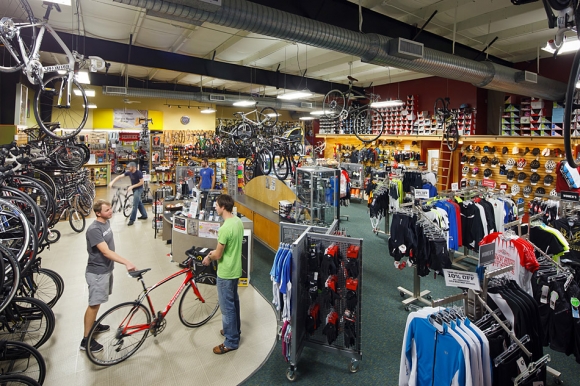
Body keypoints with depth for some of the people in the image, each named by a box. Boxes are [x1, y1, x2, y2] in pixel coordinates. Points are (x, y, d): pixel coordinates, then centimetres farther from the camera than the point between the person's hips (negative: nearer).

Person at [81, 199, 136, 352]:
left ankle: (93, 324, 42)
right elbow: (106, 252, -32)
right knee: (94, 304, 0)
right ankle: (86, 340, 11)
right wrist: (126, 262, -40)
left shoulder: (106, 222, 2)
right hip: (97, 272, -9)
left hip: (106, 269, 9)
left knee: (97, 302, 23)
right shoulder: (94, 229, -26)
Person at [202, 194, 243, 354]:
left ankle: (231, 342, 20)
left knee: (227, 306, 5)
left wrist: (208, 257, 0)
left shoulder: (225, 228, -29)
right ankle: (234, 330, 42)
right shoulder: (238, 221, -1)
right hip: (235, 269, 9)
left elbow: (218, 255, -20)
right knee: (234, 301, 24)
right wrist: (214, 251, 11)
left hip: (226, 273, -9)